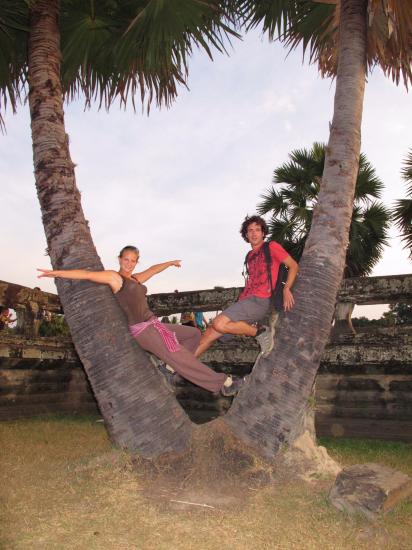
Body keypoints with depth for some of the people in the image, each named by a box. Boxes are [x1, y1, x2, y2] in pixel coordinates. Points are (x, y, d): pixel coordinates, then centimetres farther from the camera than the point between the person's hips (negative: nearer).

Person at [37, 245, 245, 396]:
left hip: (154, 324, 10)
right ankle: (222, 383, -18)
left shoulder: (135, 279, 18)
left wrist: (170, 263, 50)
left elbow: (152, 269, 34)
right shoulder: (114, 277, -5)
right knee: (179, 358, -20)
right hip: (141, 330, -10)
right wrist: (57, 272, -21)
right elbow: (87, 274, -14)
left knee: (193, 334, 17)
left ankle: (168, 368, 5)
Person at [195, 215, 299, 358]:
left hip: (260, 301, -7)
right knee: (212, 330, 0)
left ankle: (261, 331, -9)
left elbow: (293, 266, -1)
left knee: (219, 324, -23)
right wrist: (240, 300, 14)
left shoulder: (272, 247, 2)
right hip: (247, 300, 7)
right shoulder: (250, 255, 22)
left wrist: (286, 289, -14)